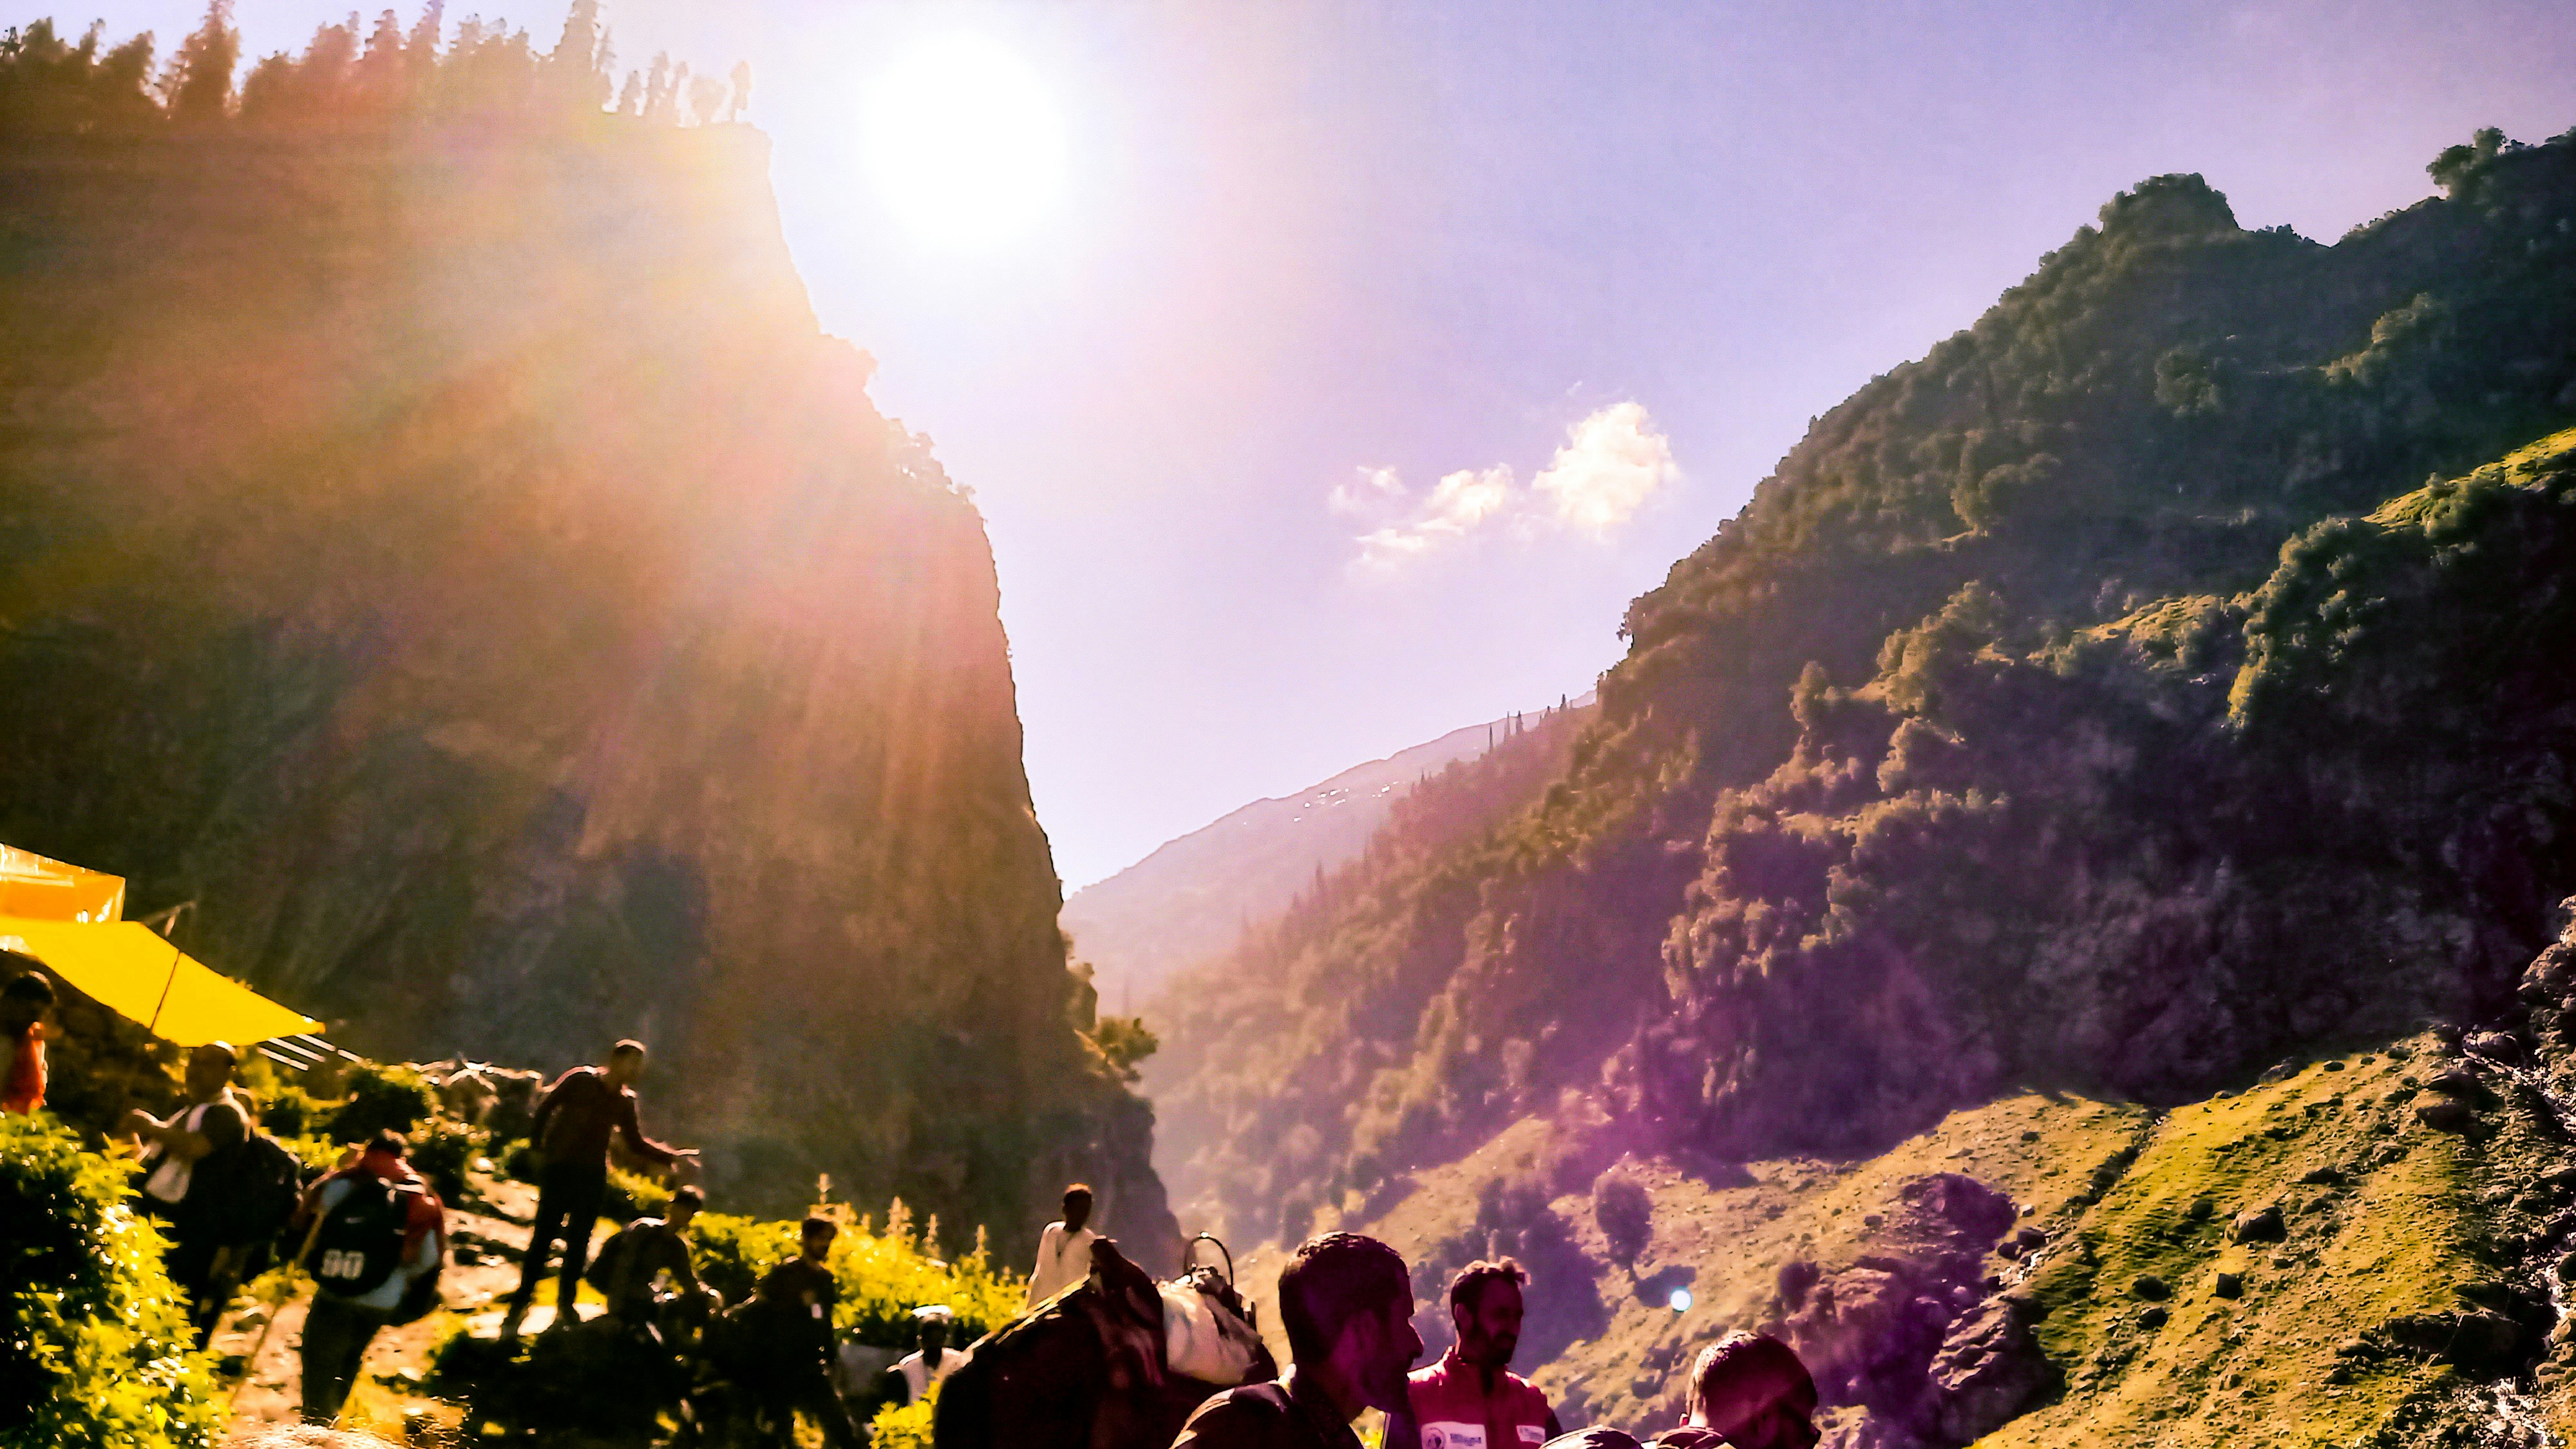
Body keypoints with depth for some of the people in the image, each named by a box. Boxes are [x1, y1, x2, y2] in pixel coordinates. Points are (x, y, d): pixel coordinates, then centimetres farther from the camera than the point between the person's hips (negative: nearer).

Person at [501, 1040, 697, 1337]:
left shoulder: (625, 1100, 11)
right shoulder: (580, 1080, -1)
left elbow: (636, 1143, 18)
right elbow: (544, 1110, -1)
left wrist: (673, 1156, 11)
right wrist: (540, 1149, -6)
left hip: (593, 1176, 4)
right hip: (559, 1170, -4)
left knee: (578, 1243, 4)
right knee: (543, 1237, -6)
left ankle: (565, 1308, 14)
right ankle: (519, 1307, 2)